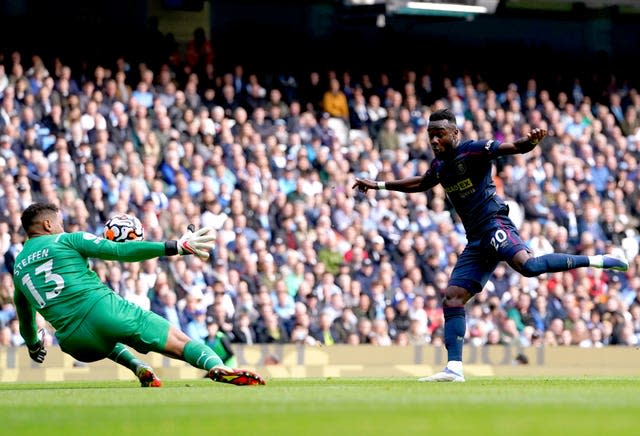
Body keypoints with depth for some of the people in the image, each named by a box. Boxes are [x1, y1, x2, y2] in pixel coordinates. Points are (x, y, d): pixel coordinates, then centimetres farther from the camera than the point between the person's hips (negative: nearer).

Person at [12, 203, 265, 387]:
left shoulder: (18, 268, 21)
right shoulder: (66, 240, 6)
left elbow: (25, 318, 32)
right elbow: (121, 251, -3)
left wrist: (33, 346, 54)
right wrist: (176, 247, -4)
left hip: (74, 343, 5)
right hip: (105, 310, -5)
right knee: (179, 341, -3)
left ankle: (140, 369, 16)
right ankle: (218, 368, -33)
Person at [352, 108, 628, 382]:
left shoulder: (472, 151, -6)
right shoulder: (440, 165, 18)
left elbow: (516, 147, -16)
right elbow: (420, 184, 41)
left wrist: (531, 140, -39)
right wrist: (380, 185, 44)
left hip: (494, 224, -8)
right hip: (476, 241, 8)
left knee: (526, 265, -36)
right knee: (452, 298, 1)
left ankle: (596, 261, -26)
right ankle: (454, 368, 0)